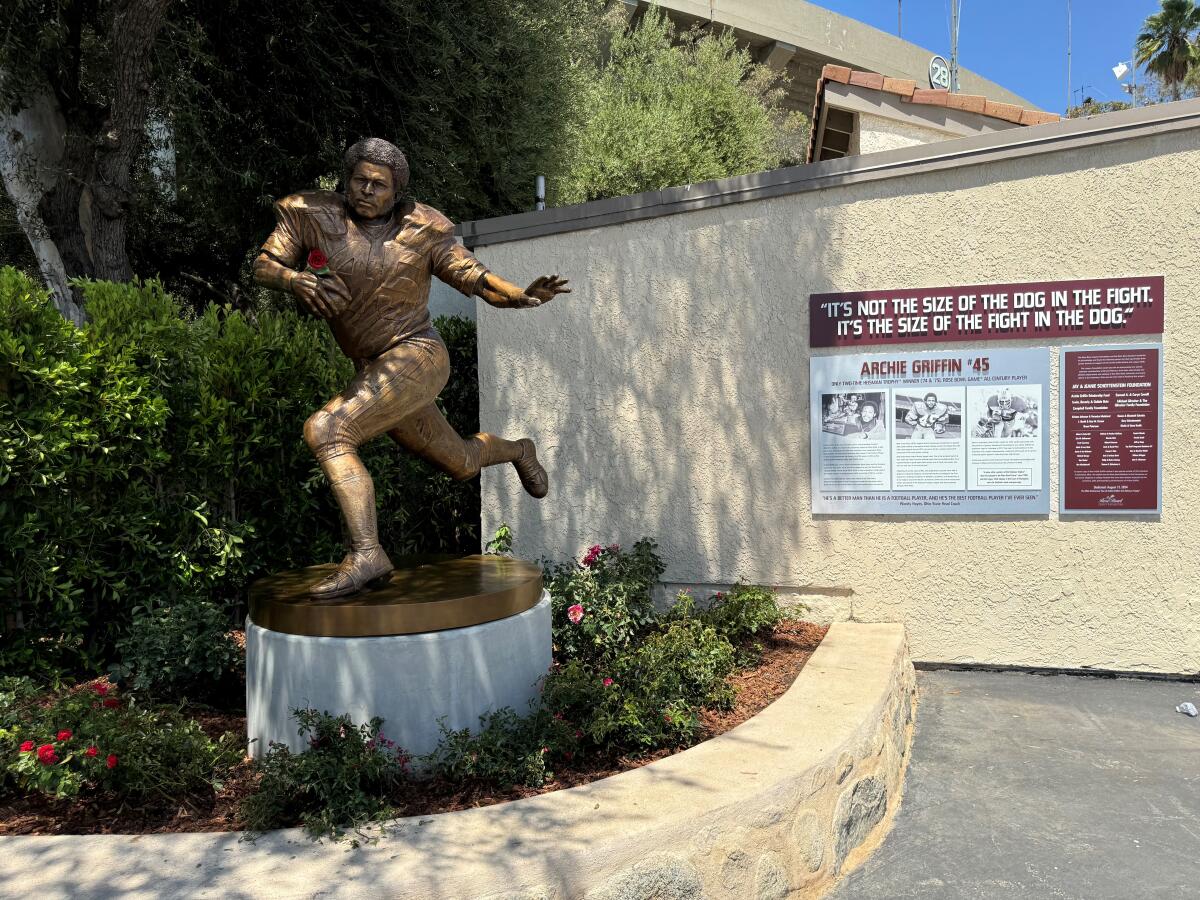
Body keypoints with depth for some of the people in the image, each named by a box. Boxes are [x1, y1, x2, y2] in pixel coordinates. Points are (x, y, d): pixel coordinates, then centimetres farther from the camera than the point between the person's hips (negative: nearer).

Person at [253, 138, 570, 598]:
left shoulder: (419, 228, -3)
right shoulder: (314, 214, 3)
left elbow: (477, 278, -4)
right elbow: (263, 266, -2)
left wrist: (522, 297, -24)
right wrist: (298, 281, -26)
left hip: (416, 359, -6)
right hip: (374, 373, 6)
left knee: (324, 430, -25)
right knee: (460, 462, 21)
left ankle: (366, 555, -24)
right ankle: (518, 450, 53)